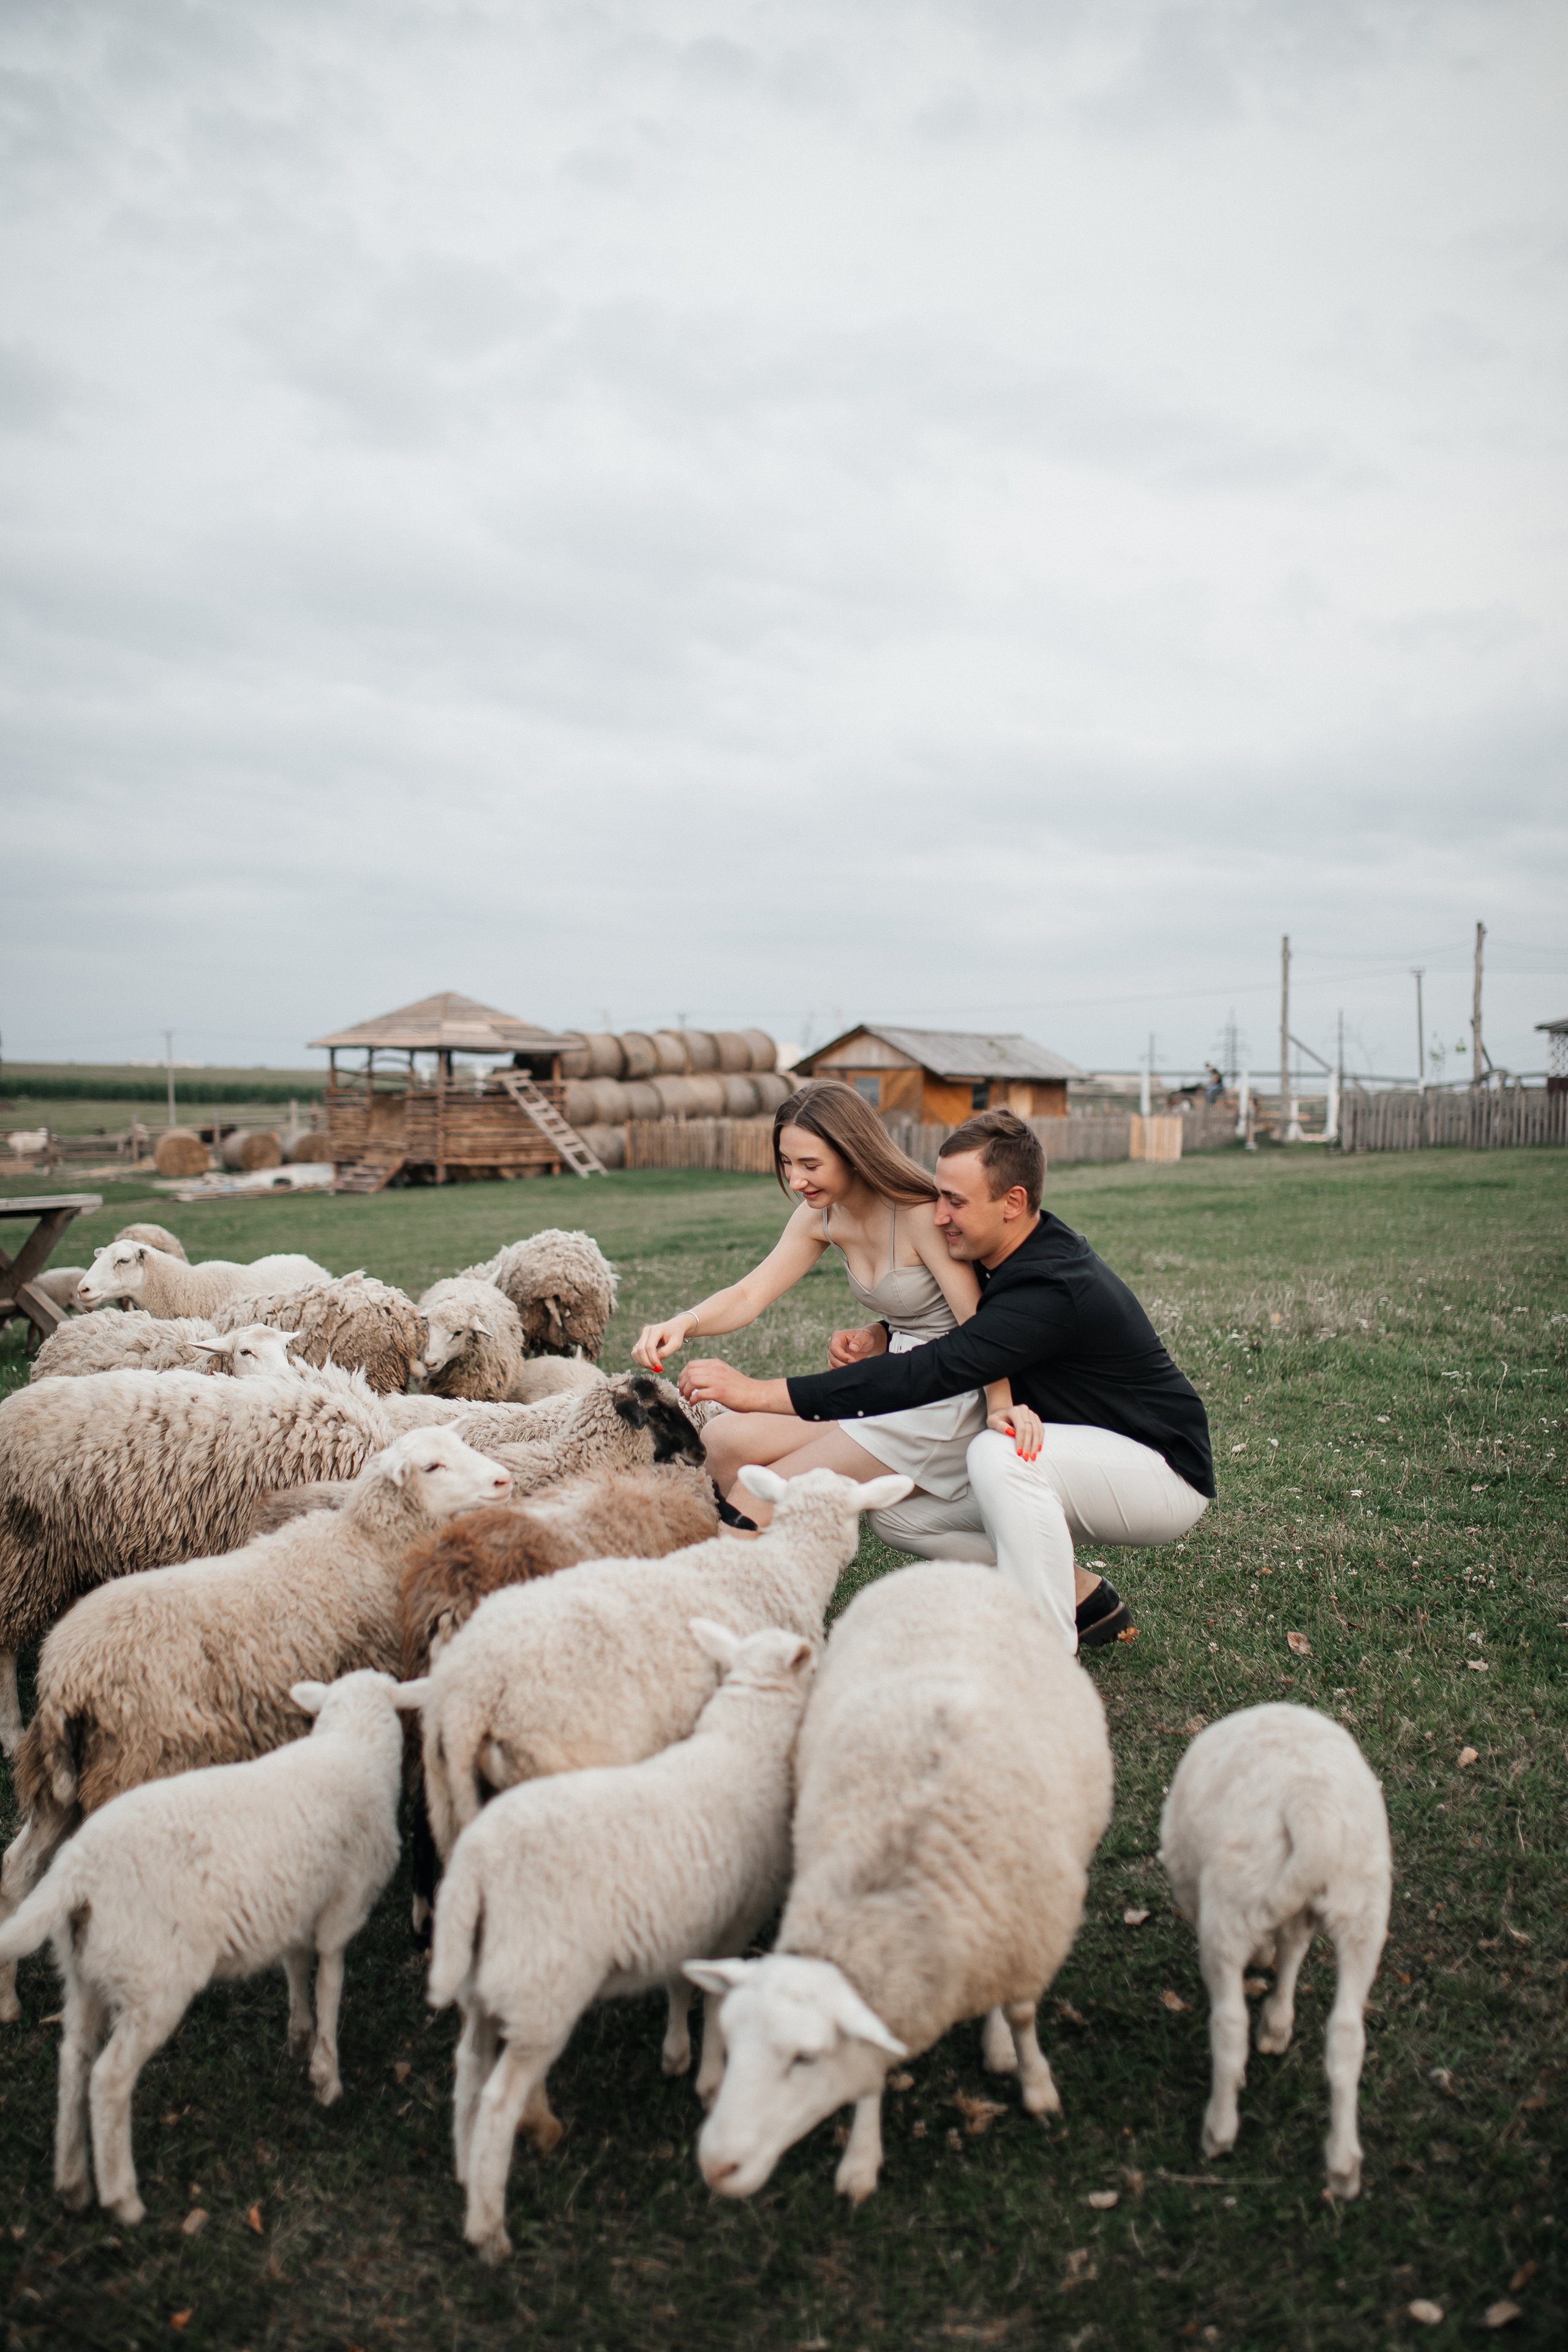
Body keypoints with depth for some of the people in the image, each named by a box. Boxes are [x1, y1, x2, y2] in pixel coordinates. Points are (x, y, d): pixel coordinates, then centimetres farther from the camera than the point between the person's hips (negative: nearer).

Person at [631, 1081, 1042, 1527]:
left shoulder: (922, 1215, -22)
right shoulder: (822, 1216, 1)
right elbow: (750, 1295, -3)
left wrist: (1001, 1406, -37)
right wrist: (683, 1323, -22)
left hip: (940, 1404, -7)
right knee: (722, 1440, -5)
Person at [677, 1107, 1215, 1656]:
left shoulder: (1054, 1287, -31)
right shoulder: (1009, 1256, -3)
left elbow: (931, 1374, -37)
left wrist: (759, 1393, -37)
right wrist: (881, 1336, -9)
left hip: (1163, 1472, -9)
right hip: (1078, 1459, 9)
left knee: (999, 1453, -37)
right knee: (896, 1512, 0)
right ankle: (1082, 1598, 10)